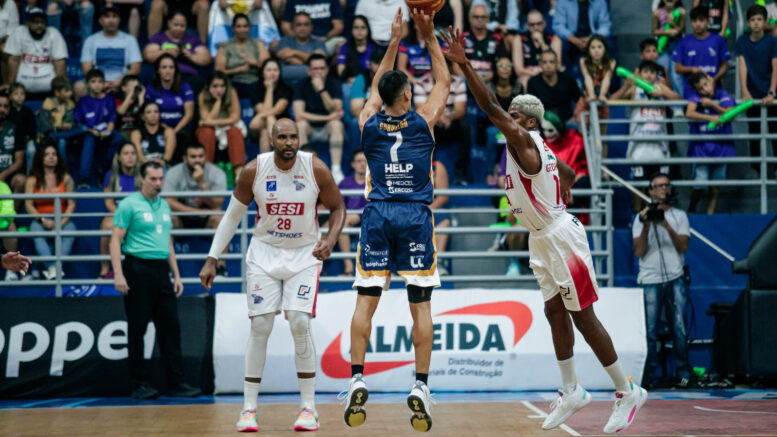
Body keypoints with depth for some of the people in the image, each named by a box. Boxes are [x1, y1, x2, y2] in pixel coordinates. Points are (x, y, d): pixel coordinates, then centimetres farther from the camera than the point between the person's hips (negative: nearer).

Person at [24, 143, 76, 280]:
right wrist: (43, 220, -16)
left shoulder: (66, 178, 7)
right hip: (40, 219, 0)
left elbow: (71, 203, -1)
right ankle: (51, 267, -45)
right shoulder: (33, 180, 7)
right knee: (36, 230, -34)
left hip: (62, 219, 0)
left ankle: (57, 266, -43)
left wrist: (62, 222, -16)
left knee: (70, 229, -33)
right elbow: (28, 205, -1)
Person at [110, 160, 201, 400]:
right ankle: (139, 384, 6)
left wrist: (176, 275, 17)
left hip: (161, 271, 6)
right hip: (138, 270, -6)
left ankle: (176, 383, 6)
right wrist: (118, 274, -18)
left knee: (170, 326, 3)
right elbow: (116, 240, -9)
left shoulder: (164, 206, 16)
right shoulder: (129, 205, -4)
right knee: (137, 329, 0)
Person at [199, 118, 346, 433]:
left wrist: (330, 240, -18)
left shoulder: (316, 168, -14)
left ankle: (308, 407, -2)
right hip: (265, 253, 1)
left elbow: (337, 208, 1)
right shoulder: (254, 170, -11)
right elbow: (233, 215, 1)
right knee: (259, 327, -4)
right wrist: (212, 259, -2)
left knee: (300, 324, -14)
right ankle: (249, 408, 5)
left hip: (305, 254, -1)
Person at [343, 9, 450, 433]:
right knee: (421, 305, 1)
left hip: (377, 217, 2)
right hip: (415, 219, -2)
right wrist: (430, 38, 20)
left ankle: (357, 381, -5)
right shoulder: (423, 122, -1)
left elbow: (377, 87, 24)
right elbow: (445, 82, 16)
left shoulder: (368, 122, 4)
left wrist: (394, 41, 28)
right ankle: (420, 388, -2)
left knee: (366, 300, 3)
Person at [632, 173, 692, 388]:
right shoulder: (641, 218, 11)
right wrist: (646, 226, -10)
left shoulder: (679, 216, 13)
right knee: (650, 331, -5)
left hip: (675, 279, 1)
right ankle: (648, 376, 0)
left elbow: (683, 247, 1)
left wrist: (667, 226, -12)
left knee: (679, 328, -5)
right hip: (650, 281, -1)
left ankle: (683, 373, 4)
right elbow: (639, 251, 1)